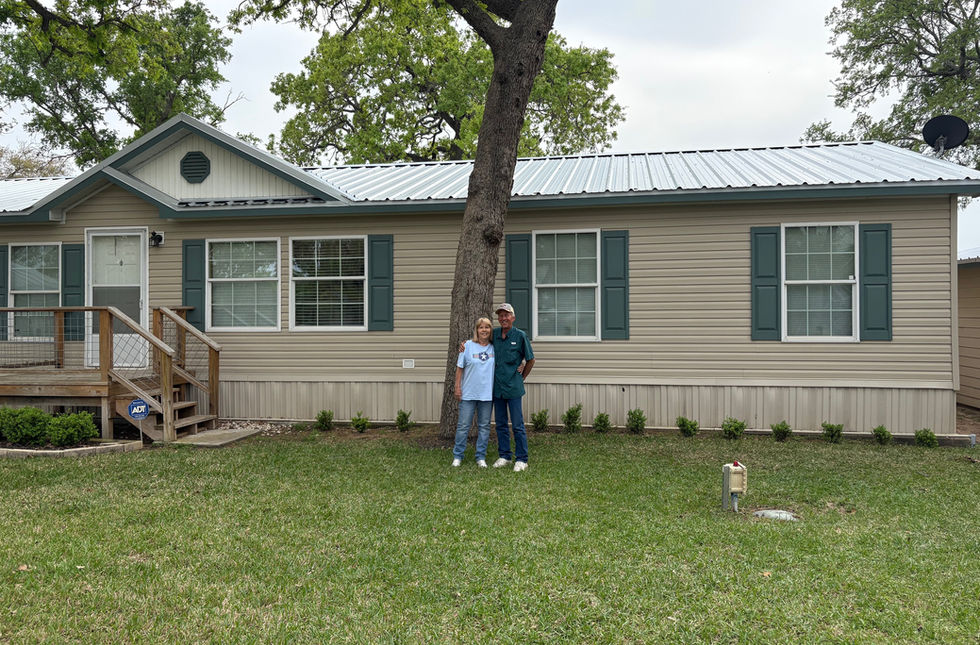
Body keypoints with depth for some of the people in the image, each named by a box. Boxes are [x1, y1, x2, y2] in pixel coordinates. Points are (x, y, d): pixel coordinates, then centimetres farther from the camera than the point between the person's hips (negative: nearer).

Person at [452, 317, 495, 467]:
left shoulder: (494, 347, 5)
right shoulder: (468, 346, -2)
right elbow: (460, 368, 0)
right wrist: (458, 387, -3)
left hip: (487, 394, 3)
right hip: (468, 393, -2)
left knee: (484, 426, 8)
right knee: (463, 425, 1)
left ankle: (481, 457, 18)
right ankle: (457, 456, 12)